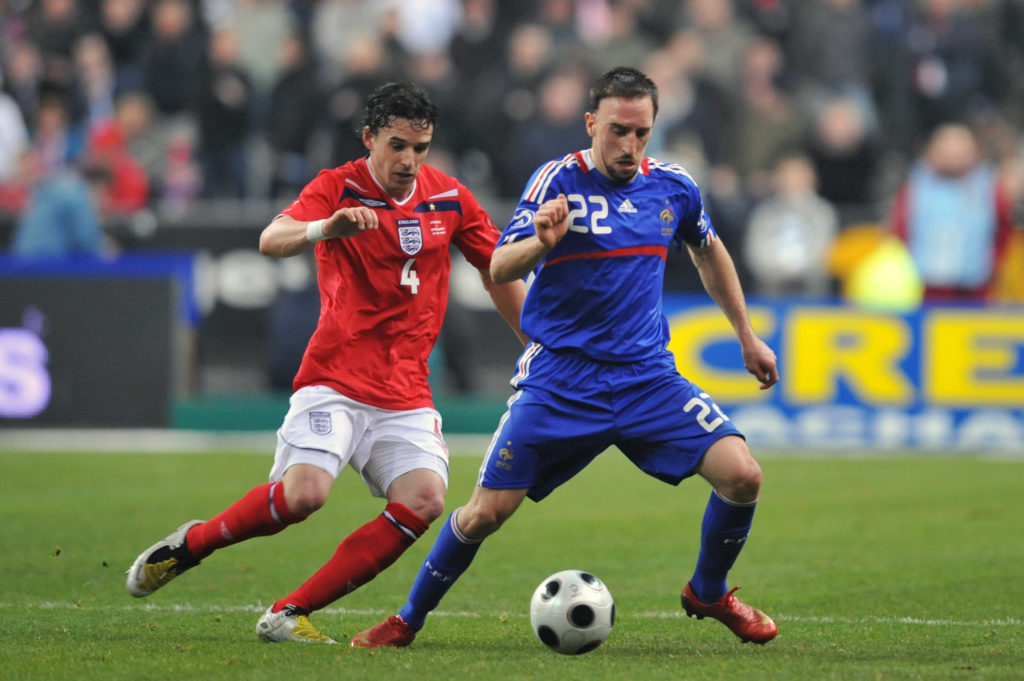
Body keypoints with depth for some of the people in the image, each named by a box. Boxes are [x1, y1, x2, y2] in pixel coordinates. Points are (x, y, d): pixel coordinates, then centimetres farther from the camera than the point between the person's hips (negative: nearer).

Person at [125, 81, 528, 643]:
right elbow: (271, 240, -22)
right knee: (304, 491, -24)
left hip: (406, 391, 4)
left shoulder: (449, 197, 7)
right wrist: (324, 229, -43)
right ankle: (187, 546, 4)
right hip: (334, 379, -4)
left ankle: (289, 613, -11)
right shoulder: (338, 188, -5)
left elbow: (499, 273, 19)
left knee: (424, 498, -18)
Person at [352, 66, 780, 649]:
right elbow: (500, 268, -15)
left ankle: (709, 593, 12)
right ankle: (409, 619, 16)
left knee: (742, 475, -14)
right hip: (559, 379, -3)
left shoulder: (672, 186, 5)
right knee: (486, 513, -7)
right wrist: (541, 241, -37)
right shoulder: (558, 180, -8)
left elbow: (709, 252, 24)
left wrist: (748, 336, 26)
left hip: (649, 377, 3)